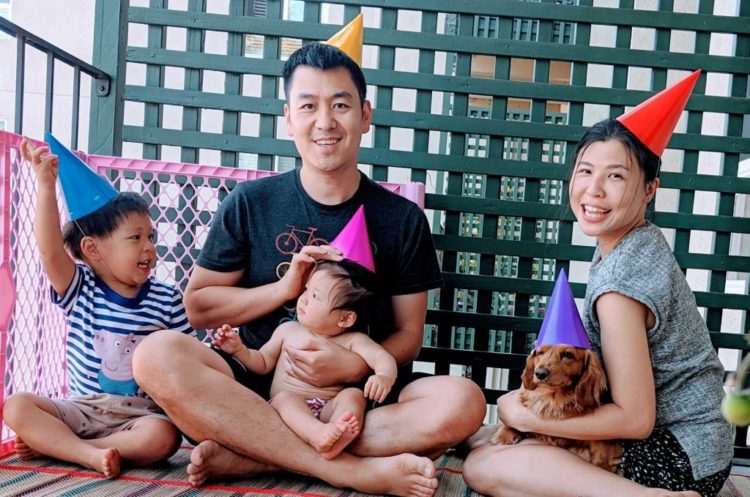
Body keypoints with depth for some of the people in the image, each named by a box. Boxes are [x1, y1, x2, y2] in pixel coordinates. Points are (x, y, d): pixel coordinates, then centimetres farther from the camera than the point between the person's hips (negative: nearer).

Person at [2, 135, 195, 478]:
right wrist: (46, 186, -25)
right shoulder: (80, 290, -1)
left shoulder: (166, 299, 1)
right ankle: (89, 454, -27)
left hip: (138, 414, 0)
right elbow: (50, 250, -18)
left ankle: (51, 443, -19)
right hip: (80, 408, 1)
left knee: (162, 437, -31)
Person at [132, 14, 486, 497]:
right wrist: (284, 288, -11)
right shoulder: (250, 203, 4)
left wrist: (356, 366, -18)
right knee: (158, 355, -28)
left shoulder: (403, 219, 3)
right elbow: (198, 306, 5)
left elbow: (408, 334, 4)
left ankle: (245, 456, -24)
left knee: (462, 402, -29)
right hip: (256, 387, 0)